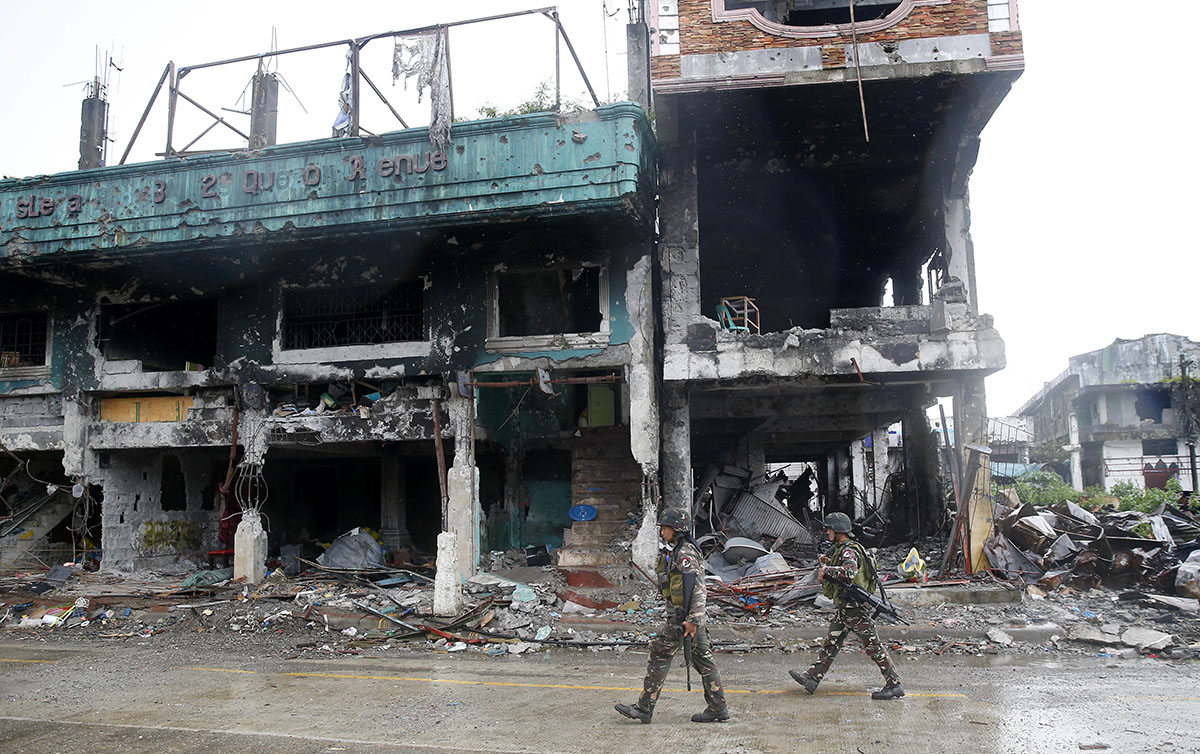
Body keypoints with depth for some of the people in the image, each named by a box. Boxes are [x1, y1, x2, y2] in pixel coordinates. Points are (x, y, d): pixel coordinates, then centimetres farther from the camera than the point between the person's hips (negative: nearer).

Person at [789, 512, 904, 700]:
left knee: (873, 646, -2)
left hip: (855, 608, -10)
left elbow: (849, 572, -38)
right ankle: (812, 678, 15)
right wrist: (828, 563, 7)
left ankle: (894, 685, 6)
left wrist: (827, 569, -26)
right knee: (831, 642, 11)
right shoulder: (839, 549, 13)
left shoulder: (849, 551, -18)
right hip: (846, 608, 10)